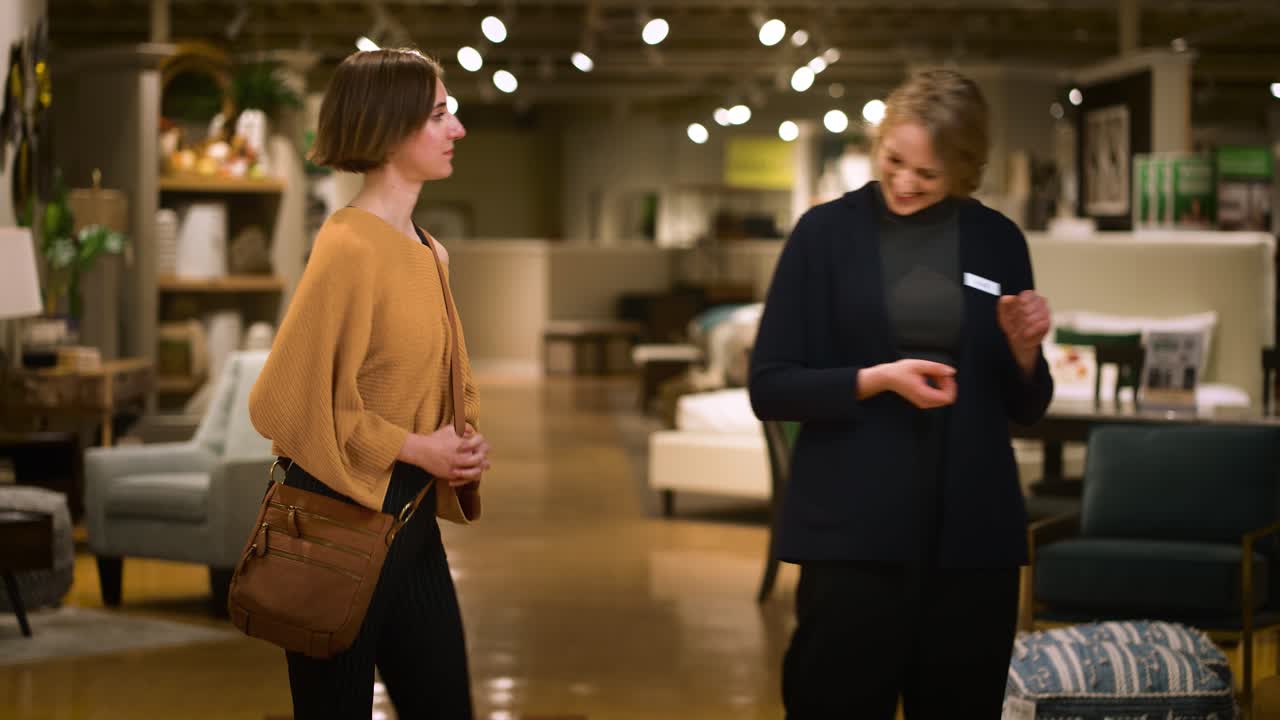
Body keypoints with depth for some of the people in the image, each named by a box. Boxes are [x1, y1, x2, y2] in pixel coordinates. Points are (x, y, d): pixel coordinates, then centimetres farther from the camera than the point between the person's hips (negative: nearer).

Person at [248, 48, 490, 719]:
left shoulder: (428, 253, 12)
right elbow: (292, 398, -20)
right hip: (343, 516, -9)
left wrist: (464, 441, 5)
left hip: (411, 516, 9)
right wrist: (416, 449, -15)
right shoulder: (349, 247, -16)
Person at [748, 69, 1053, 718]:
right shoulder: (828, 232, 0)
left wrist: (1024, 348, -6)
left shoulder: (997, 241, 7)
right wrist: (876, 379, -15)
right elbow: (769, 387, -2)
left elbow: (1024, 408, 14)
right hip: (854, 529, -2)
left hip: (972, 530, 3)